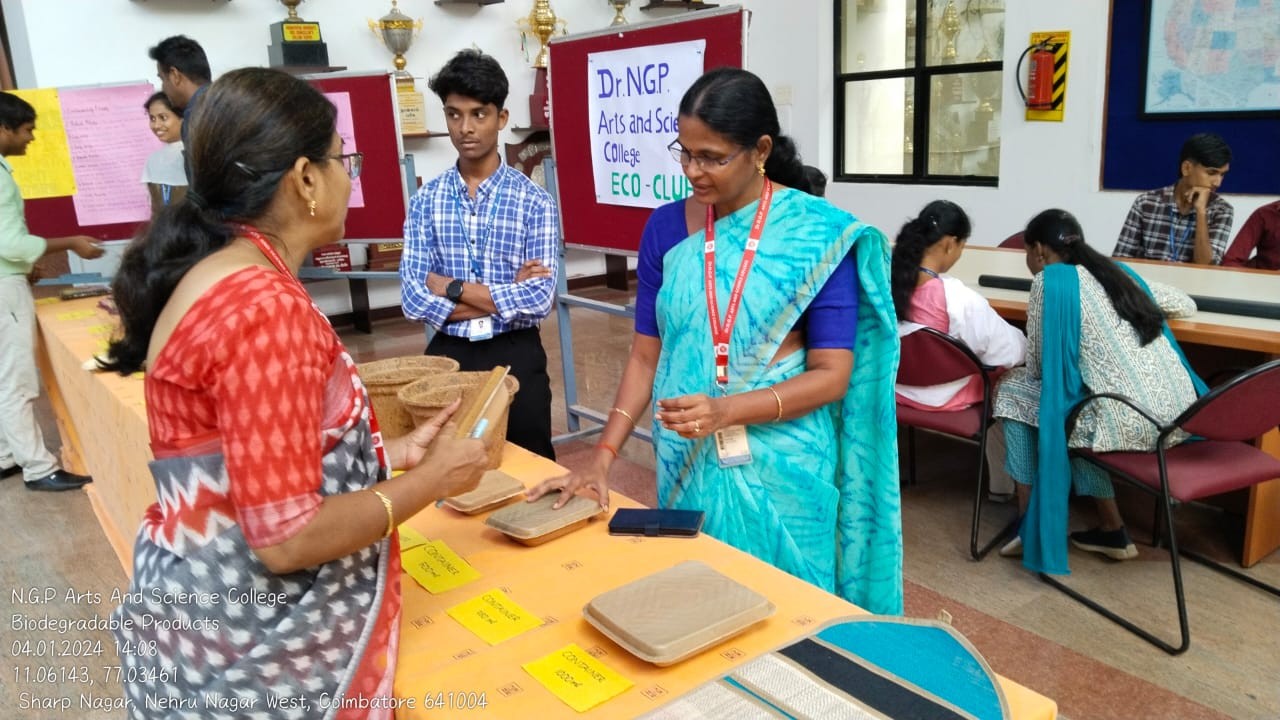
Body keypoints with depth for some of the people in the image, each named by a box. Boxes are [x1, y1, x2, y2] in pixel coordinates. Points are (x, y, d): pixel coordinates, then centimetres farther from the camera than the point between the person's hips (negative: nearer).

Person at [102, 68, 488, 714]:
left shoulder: (217, 276, 4)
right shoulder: (266, 305, -26)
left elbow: (260, 470, 7)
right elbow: (285, 536, -26)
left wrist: (392, 453, 6)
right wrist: (430, 479, -15)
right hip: (250, 647, -9)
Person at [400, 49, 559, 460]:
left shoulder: (534, 201, -6)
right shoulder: (426, 200, 0)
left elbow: (539, 301, -15)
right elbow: (413, 300, -9)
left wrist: (453, 287, -14)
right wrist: (508, 296, -14)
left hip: (515, 357, -1)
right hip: (448, 355, 2)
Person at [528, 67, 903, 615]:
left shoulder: (818, 234, -9)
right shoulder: (666, 228, 1)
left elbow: (832, 375, -11)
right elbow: (646, 354, 4)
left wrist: (725, 410, -24)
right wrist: (603, 456, -6)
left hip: (781, 467, -3)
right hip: (688, 461, 3)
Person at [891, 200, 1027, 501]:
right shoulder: (959, 297, -29)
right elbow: (1008, 350, -18)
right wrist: (1027, 344, 5)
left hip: (896, 384, 6)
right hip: (942, 396, -6)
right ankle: (1003, 485, 35)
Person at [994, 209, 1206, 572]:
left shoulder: (1050, 281, -2)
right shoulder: (1119, 271, 19)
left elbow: (1039, 366, 2)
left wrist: (1014, 374, 23)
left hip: (1130, 420, -8)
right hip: (1179, 412, 8)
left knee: (1013, 390, 10)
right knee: (1075, 392, 30)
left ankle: (1031, 526, 18)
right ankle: (1112, 530, 28)